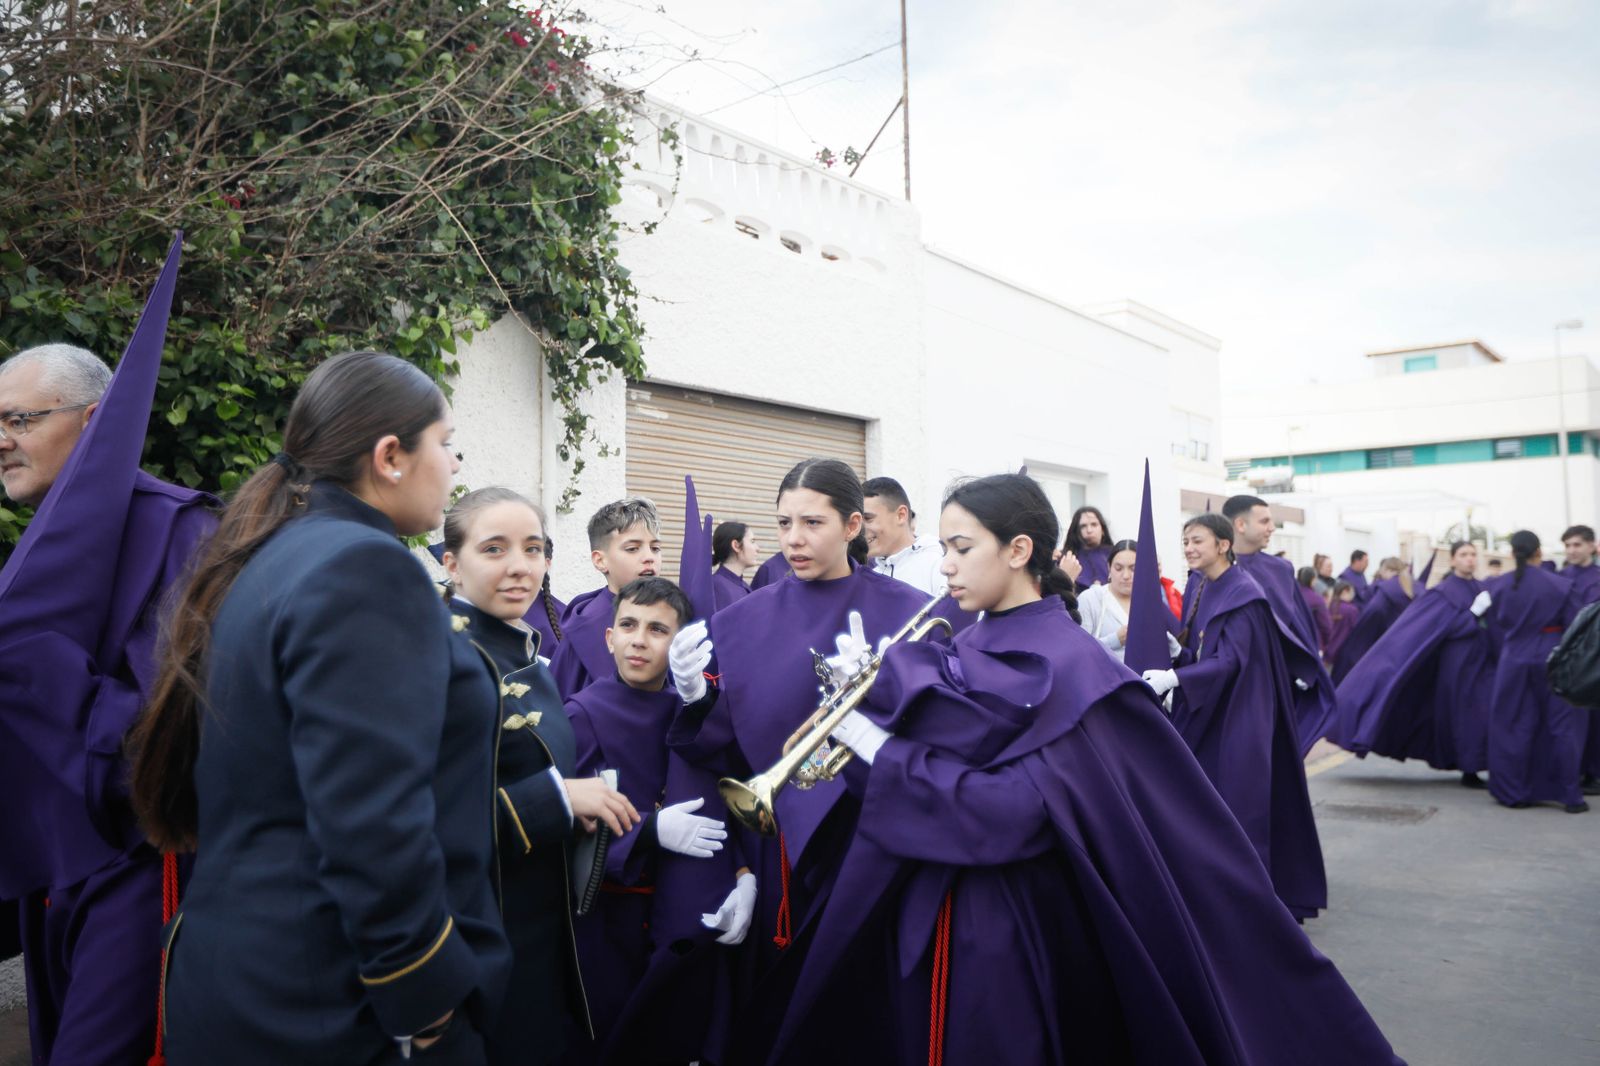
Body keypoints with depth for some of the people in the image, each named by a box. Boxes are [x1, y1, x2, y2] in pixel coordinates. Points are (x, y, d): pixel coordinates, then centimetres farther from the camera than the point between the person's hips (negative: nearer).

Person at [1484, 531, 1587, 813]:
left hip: (1513, 663, 3)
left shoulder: (1499, 588, 0)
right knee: (1563, 728, 6)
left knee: (1515, 729, 9)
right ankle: (1571, 797, 8)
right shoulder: (1561, 586, -9)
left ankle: (1513, 793, 13)